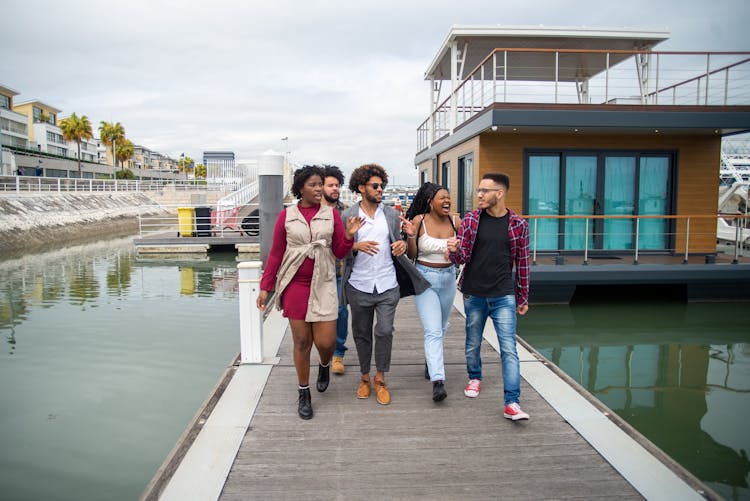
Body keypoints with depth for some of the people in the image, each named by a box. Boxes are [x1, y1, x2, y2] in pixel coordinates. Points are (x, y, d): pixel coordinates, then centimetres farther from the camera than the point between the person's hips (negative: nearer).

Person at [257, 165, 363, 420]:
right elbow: (275, 253, 5)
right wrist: (265, 287, 2)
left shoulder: (332, 214, 4)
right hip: (295, 284, 0)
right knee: (301, 342, 5)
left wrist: (349, 235, -13)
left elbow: (340, 253, 6)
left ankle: (324, 365, 35)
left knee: (325, 341, -2)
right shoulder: (286, 215, 2)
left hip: (323, 284, 1)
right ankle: (304, 394, 23)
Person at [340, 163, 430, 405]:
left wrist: (402, 244, -8)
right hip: (359, 286, -1)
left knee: (384, 331, -4)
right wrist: (356, 246, -20)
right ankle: (364, 377, 30)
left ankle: (380, 378, 15)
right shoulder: (348, 215, 0)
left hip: (387, 285, 1)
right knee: (361, 334, 11)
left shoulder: (391, 215, 7)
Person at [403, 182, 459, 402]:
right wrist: (410, 236, -21)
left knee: (441, 327, 20)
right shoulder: (419, 221, -10)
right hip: (425, 278, -4)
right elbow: (412, 255, -5)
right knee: (433, 331, -13)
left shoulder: (454, 222, -2)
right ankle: (438, 381, -14)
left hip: (448, 278, 4)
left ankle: (431, 362, 45)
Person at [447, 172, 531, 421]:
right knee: (473, 344, 16)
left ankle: (512, 403, 0)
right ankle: (474, 378, 42)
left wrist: (523, 298, 9)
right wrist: (454, 250, -25)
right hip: (474, 295, 2)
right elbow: (461, 258, -1)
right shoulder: (470, 219, -2)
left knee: (509, 349, -4)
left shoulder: (518, 224, -3)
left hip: (503, 297, -1)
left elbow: (522, 263, 5)